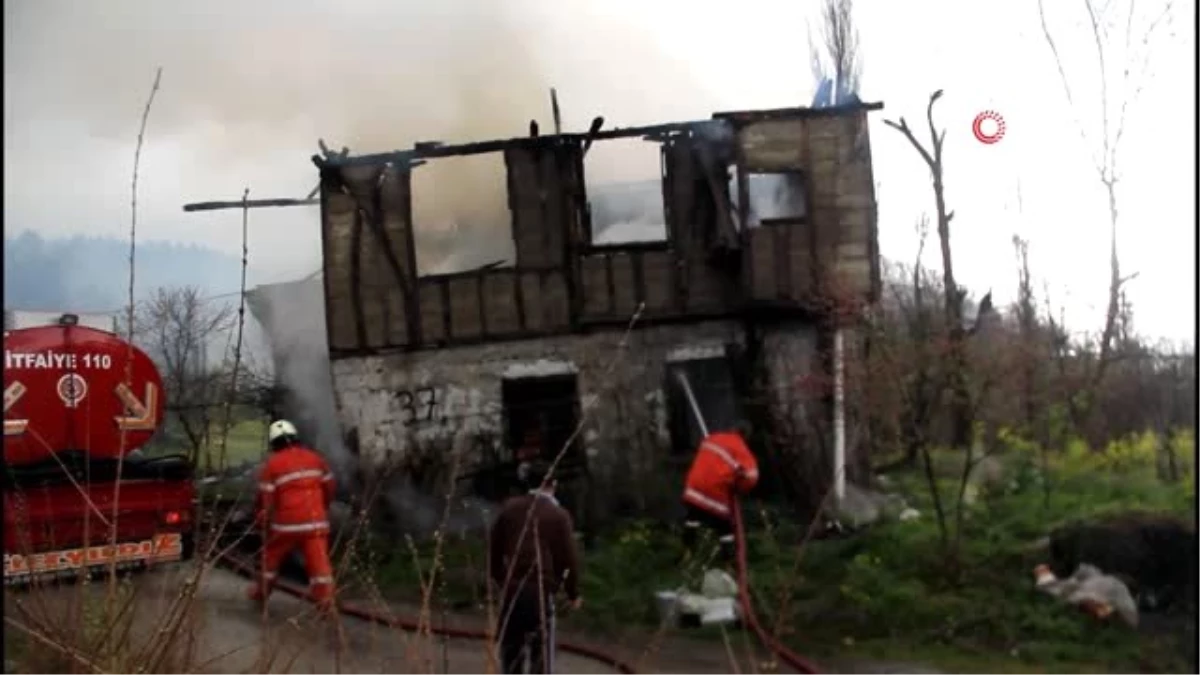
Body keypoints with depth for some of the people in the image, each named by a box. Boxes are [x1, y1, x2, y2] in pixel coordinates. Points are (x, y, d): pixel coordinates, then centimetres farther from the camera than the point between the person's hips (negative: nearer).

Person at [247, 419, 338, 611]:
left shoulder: (272, 464, -4)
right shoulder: (314, 458, 8)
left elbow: (266, 498, -5)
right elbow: (330, 487, 15)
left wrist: (263, 521, 9)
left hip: (286, 523, -2)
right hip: (315, 521, 2)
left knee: (272, 556, 21)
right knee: (319, 562, 0)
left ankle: (261, 593, 36)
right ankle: (326, 602, -6)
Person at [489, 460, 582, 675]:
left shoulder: (510, 507, 5)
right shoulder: (559, 515, -7)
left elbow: (494, 545, 11)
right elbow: (568, 557, -6)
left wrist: (498, 578, 24)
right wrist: (573, 593, 7)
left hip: (512, 588, 4)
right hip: (541, 590, -4)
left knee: (511, 646, 15)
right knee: (541, 649, 3)